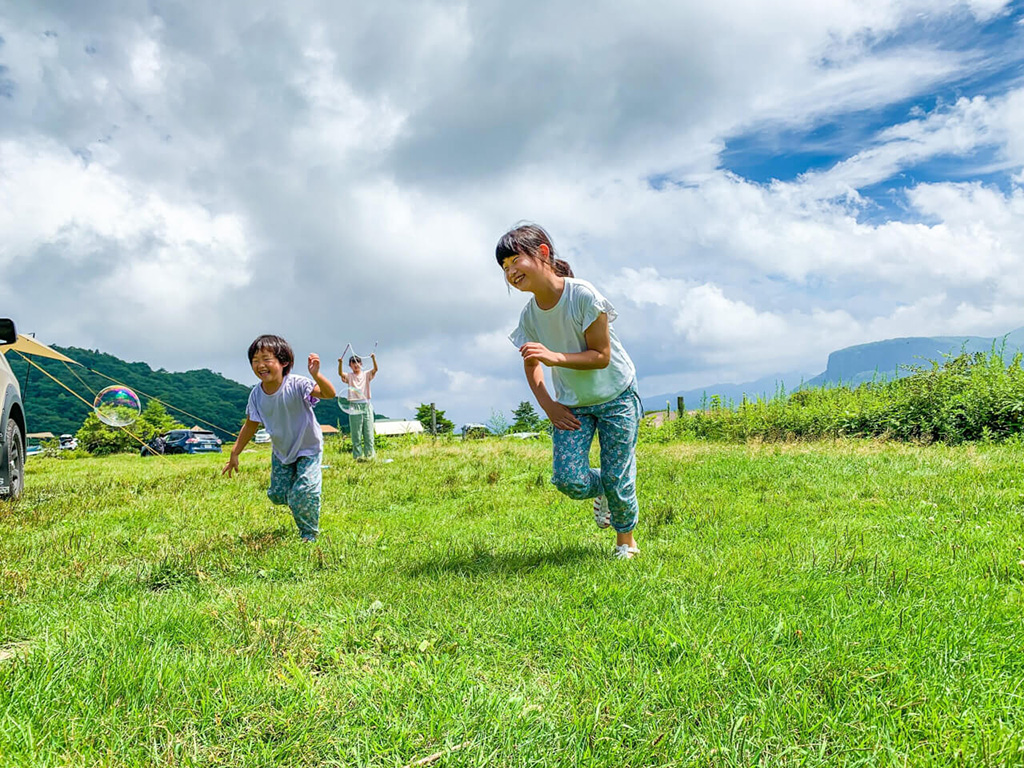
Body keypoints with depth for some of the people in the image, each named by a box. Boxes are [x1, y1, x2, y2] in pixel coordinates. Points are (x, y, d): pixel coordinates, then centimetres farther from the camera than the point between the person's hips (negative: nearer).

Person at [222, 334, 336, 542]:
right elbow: (251, 424, 1)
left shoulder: (297, 385, -29)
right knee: (277, 495, 8)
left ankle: (309, 534, 10)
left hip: (308, 448, -5)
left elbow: (329, 393, -43)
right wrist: (234, 453, 4)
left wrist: (316, 375, -63)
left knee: (303, 493, -16)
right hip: (281, 451, 5)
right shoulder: (256, 395, -14)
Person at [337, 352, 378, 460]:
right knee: (356, 433, 0)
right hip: (354, 406, -1)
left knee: (368, 432, 2)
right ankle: (358, 456, 2)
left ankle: (369, 455, 7)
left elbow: (375, 369, -7)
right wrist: (340, 363, -31)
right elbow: (340, 373, -12)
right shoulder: (349, 376, 7)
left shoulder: (366, 374, 10)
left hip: (366, 405, 1)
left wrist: (374, 359, -25)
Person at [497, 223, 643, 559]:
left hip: (616, 396, -4)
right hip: (572, 405, 4)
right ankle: (602, 492, 25)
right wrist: (548, 406, -2)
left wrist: (555, 357, -33)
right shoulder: (529, 315, -8)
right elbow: (532, 365, 8)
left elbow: (601, 356, -21)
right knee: (569, 480, -10)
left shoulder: (583, 295, -24)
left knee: (616, 479, -2)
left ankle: (626, 539, 25)